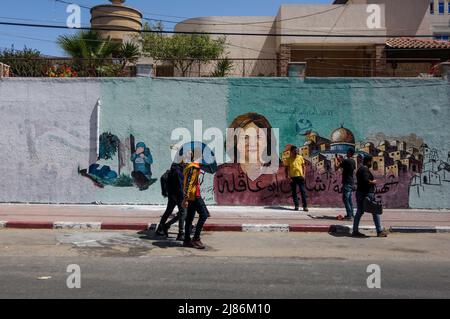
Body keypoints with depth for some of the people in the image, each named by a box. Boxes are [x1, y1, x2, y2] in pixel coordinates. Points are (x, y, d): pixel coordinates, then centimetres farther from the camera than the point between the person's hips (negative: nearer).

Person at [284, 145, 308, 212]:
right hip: (292, 177, 0)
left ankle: (305, 206, -1)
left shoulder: (300, 157, 5)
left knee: (303, 191, -2)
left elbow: (303, 166, 11)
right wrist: (288, 177, -9)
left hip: (300, 176, 0)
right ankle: (296, 205, 12)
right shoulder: (288, 159, 0)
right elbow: (287, 169, 1)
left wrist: (303, 175, 0)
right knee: (294, 192, 4)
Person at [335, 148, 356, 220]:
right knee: (349, 199, 14)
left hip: (347, 183, -8)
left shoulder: (346, 161, -17)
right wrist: (341, 161, 26)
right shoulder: (353, 161, 9)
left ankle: (349, 215, -7)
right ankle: (351, 214, 18)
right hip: (351, 183, 9)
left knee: (345, 199, -5)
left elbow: (336, 167, -14)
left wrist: (336, 160, 5)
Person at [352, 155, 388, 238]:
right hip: (367, 194, -9)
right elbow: (366, 180, -27)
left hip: (359, 193, 9)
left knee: (359, 212, 9)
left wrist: (371, 182, 15)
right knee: (376, 212, 1)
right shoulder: (365, 170, -14)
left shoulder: (360, 169, 16)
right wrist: (373, 182, -10)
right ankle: (380, 231, 6)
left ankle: (355, 231, 9)